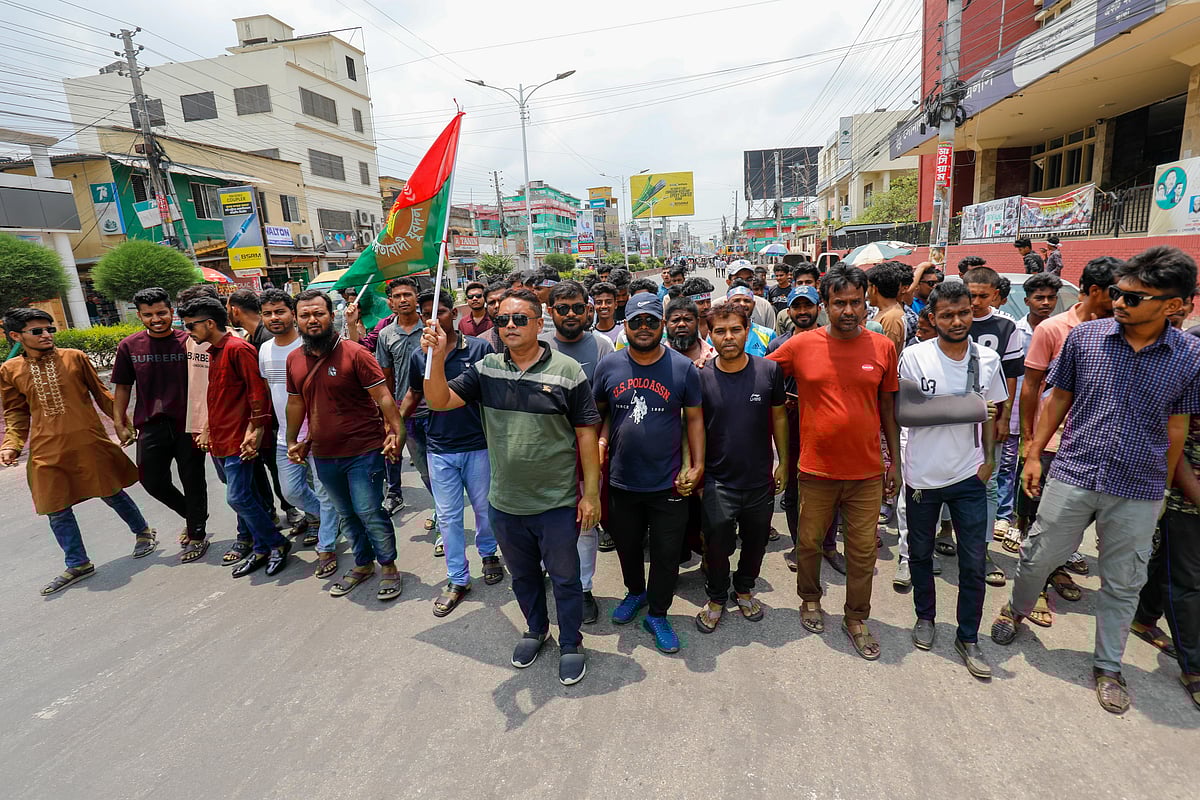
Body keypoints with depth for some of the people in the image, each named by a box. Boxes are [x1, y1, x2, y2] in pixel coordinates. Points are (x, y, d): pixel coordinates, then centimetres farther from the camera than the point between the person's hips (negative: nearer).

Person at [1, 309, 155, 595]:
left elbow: (100, 394, 6)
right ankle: (78, 564, 22)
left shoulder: (75, 357, 0)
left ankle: (143, 532, 30)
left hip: (89, 442, -2)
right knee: (57, 510, 8)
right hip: (47, 451, 3)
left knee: (112, 494, 7)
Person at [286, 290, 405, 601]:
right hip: (323, 455, 6)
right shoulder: (294, 359, 6)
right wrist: (292, 441, 18)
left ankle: (389, 566, 19)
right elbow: (296, 403, 17)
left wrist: (396, 432, -20)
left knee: (369, 512, -1)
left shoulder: (355, 353, -12)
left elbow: (383, 396, -14)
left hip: (363, 450, -6)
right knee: (346, 515, 18)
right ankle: (363, 564, 36)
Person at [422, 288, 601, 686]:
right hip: (504, 503, 4)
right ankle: (536, 629, 50)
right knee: (522, 575, 24)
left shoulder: (567, 372, -12)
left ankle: (570, 644, 38)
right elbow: (439, 401, -7)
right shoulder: (486, 369, -2)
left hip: (556, 504, -3)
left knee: (564, 578, 14)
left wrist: (591, 493, -8)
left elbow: (586, 434, -9)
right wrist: (438, 357, -24)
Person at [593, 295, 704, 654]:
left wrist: (697, 465, -6)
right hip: (621, 480, 2)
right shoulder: (609, 367, -2)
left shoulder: (683, 368, -6)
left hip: (668, 483, -2)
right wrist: (601, 440, -8)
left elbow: (695, 419, -1)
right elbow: (598, 412, 9)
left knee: (666, 553, 9)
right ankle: (635, 592, 49)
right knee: (627, 546, 21)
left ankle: (657, 614, 32)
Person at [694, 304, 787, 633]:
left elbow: (779, 417, 4)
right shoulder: (701, 377, -10)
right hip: (717, 483, -2)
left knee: (755, 543, 19)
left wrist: (783, 462, 6)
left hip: (760, 481, 2)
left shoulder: (769, 371, -7)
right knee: (717, 547, 8)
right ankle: (716, 597, 35)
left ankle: (744, 589, 46)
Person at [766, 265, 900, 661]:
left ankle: (856, 618, 33)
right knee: (809, 542, 15)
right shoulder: (800, 345, -7)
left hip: (867, 471, 1)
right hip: (816, 470, -1)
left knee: (863, 551, 12)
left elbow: (887, 406, 7)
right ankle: (810, 599, 41)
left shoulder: (883, 347, -1)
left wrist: (894, 460, 10)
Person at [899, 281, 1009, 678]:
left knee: (974, 563, 6)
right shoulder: (915, 356, -11)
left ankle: (968, 637, 25)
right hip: (922, 474, -2)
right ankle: (925, 617, 38)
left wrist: (989, 458, 3)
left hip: (969, 475, 2)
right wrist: (942, 411, -17)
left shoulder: (988, 359, 0)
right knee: (921, 553, 15)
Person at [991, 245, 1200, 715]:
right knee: (1038, 557, 10)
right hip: (1072, 477, 0)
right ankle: (1016, 610, 40)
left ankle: (1108, 667, 33)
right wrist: (1034, 455, 3)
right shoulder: (1084, 336, -6)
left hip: (1138, 492, 1)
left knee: (1123, 584, 13)